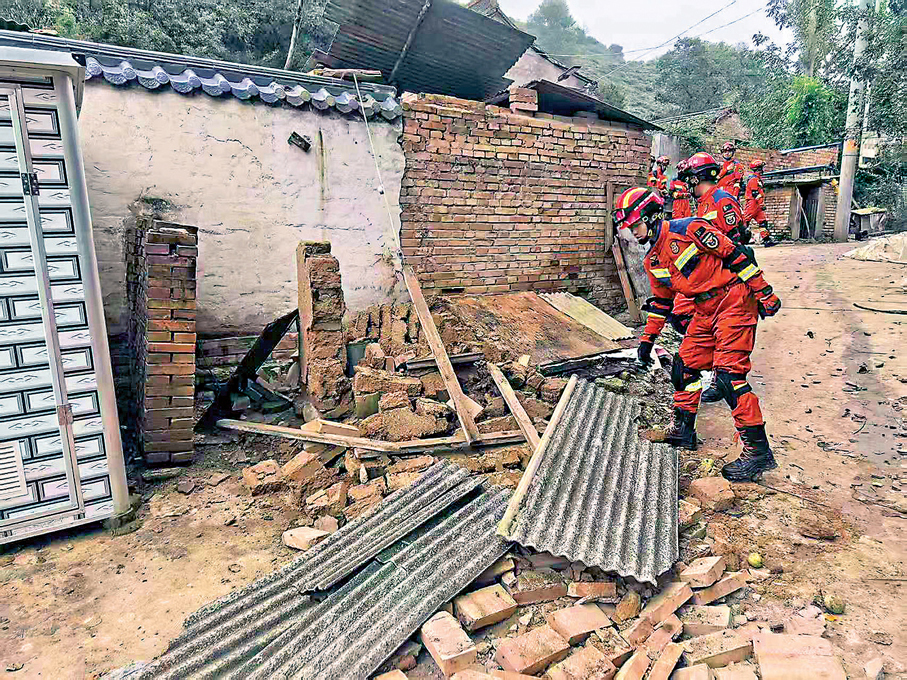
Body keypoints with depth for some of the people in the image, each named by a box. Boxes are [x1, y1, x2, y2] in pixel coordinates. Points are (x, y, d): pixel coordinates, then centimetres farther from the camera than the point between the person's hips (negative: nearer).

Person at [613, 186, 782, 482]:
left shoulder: (689, 229, -16)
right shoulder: (653, 260, 10)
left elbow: (735, 254, -14)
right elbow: (661, 302, 19)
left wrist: (763, 292, -13)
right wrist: (648, 339, 21)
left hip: (734, 300, -9)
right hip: (706, 311, 9)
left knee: (728, 374, -15)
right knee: (684, 365, 8)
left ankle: (759, 451, -7)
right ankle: (683, 430, 24)